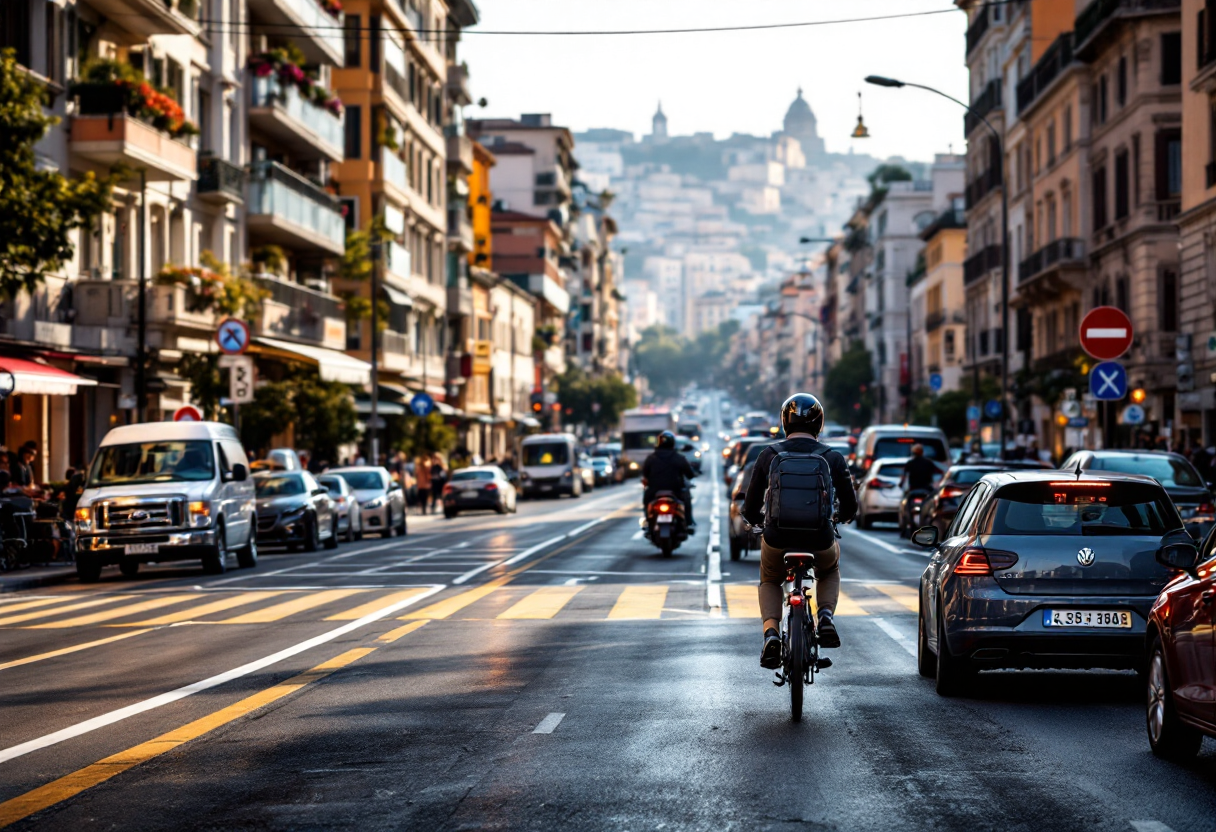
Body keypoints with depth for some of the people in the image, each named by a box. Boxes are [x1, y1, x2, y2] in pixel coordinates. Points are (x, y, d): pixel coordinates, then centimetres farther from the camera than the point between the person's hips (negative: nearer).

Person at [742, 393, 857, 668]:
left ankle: (771, 632, 4)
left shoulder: (769, 455, 2)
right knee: (830, 569, 36)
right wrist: (841, 517, 31)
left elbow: (750, 508, 6)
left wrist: (756, 520, 30)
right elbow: (850, 508, 7)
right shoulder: (833, 458, 1)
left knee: (769, 582, 32)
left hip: (776, 542, 0)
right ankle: (826, 615, 10)